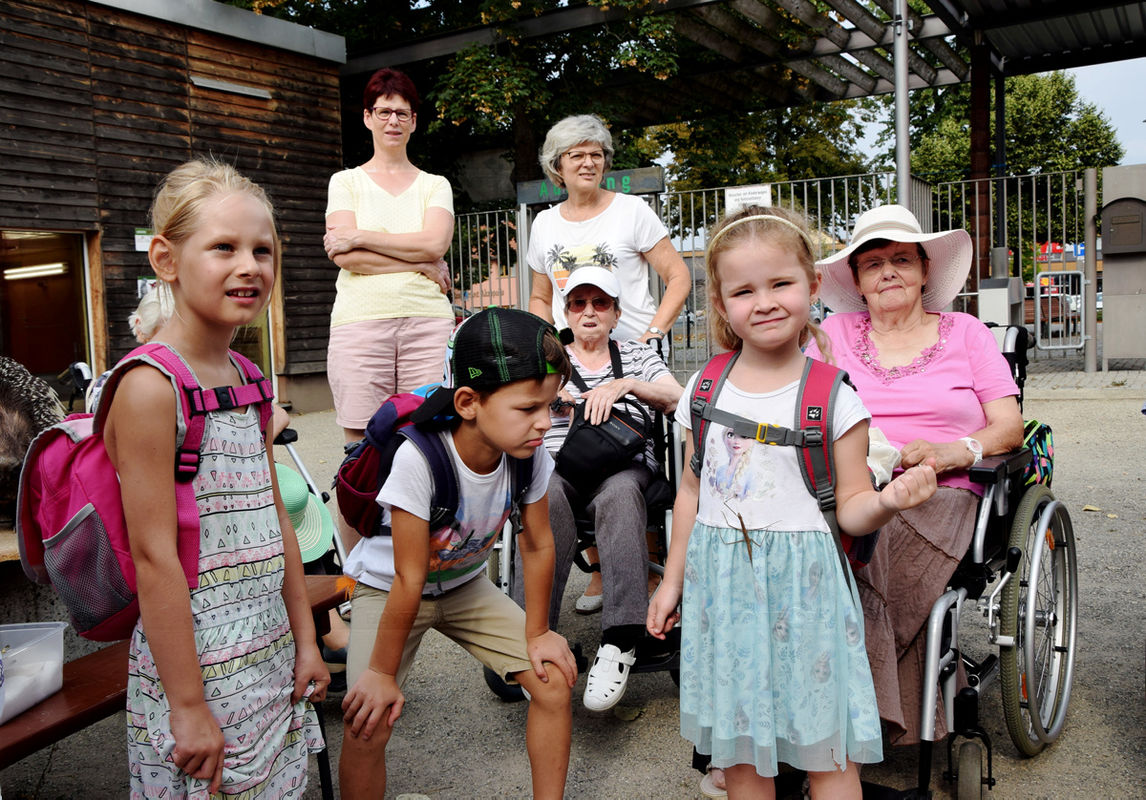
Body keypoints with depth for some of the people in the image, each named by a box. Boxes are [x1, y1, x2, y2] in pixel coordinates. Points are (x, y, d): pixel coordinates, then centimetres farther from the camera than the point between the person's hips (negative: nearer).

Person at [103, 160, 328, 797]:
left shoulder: (248, 380, 7)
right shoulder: (151, 386, -17)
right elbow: (154, 557, -19)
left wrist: (305, 641, 12)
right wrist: (188, 706, -17)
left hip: (271, 654, 8)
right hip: (195, 661, -7)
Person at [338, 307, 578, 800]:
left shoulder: (530, 456, -22)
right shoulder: (420, 458, -36)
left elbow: (538, 545, -7)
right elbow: (410, 580, -28)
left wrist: (537, 632, -1)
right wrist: (382, 673, -18)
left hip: (465, 584, 4)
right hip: (387, 588, -4)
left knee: (555, 682, -5)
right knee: (366, 724, -18)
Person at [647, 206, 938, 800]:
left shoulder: (833, 395, -6)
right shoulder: (705, 390, 2)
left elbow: (850, 509, -4)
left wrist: (888, 500, -25)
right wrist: (672, 581, 14)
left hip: (805, 583, -2)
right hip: (721, 585, 3)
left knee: (827, 751, 4)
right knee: (738, 747, 13)